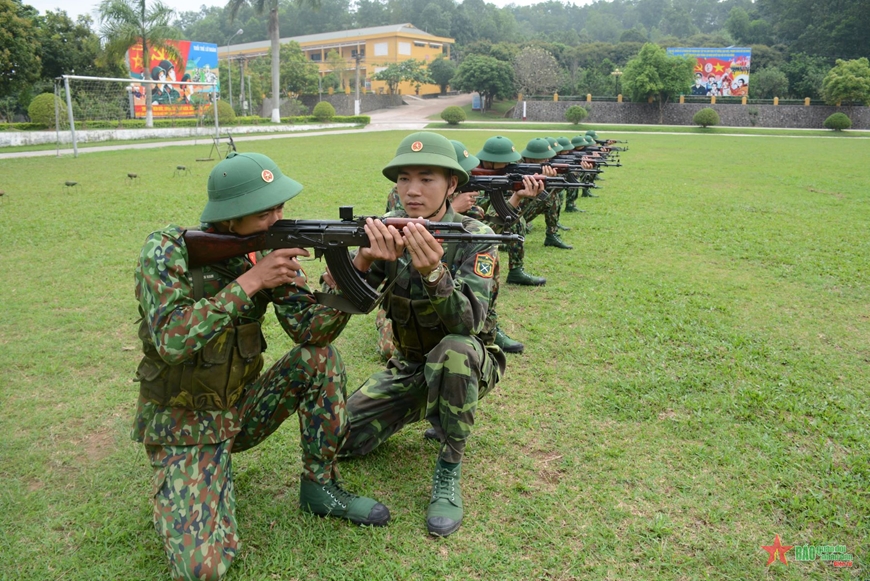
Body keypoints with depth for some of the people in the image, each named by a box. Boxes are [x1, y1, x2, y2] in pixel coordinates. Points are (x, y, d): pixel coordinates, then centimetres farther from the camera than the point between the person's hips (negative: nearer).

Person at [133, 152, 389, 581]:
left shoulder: (269, 248, -7)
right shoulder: (167, 251, -19)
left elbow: (309, 331, -15)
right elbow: (170, 341, -32)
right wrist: (248, 282, -34)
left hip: (241, 408, 5)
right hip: (181, 424, -4)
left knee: (321, 358, -15)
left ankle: (320, 486, 1)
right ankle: (173, 490, 14)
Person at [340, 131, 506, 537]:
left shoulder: (474, 237, -19)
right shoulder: (389, 231, -7)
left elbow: (469, 322, -33)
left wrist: (433, 273, -52)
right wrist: (364, 261, -41)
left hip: (469, 365, -4)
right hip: (408, 367, 5)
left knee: (453, 350, -38)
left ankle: (449, 471, -17)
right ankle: (424, 410, 18)